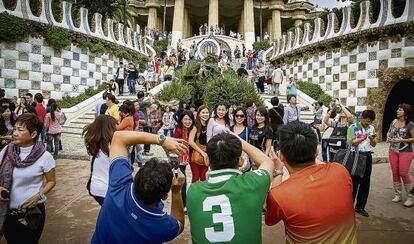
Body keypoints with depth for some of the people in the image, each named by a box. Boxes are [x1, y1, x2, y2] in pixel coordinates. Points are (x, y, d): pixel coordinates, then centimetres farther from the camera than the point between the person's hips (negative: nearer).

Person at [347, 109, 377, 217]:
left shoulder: (371, 128, 9)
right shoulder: (353, 127, -6)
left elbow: (374, 145, 12)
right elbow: (350, 143, -11)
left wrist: (372, 139, -9)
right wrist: (362, 138, -22)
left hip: (367, 156, 5)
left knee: (365, 183, 9)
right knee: (354, 182, -1)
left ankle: (360, 206, 21)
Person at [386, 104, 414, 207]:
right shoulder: (394, 121, 6)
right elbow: (388, 132, 19)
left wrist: (402, 140, -19)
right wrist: (388, 137, -2)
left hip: (405, 152, -5)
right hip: (393, 151, 5)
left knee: (403, 173, -6)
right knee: (395, 173, 7)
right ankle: (397, 195, 19)